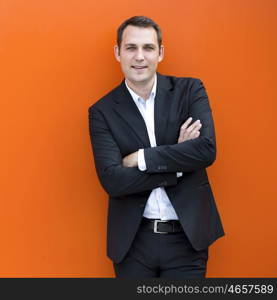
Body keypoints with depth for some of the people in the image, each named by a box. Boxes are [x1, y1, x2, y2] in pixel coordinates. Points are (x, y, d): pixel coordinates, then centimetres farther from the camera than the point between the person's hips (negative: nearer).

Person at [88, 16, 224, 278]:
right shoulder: (102, 111, -2)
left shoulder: (190, 90, -1)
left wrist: (140, 158, -13)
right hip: (132, 241, 0)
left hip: (187, 237, 0)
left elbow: (207, 149, -15)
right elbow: (112, 180, -13)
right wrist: (178, 162, -15)